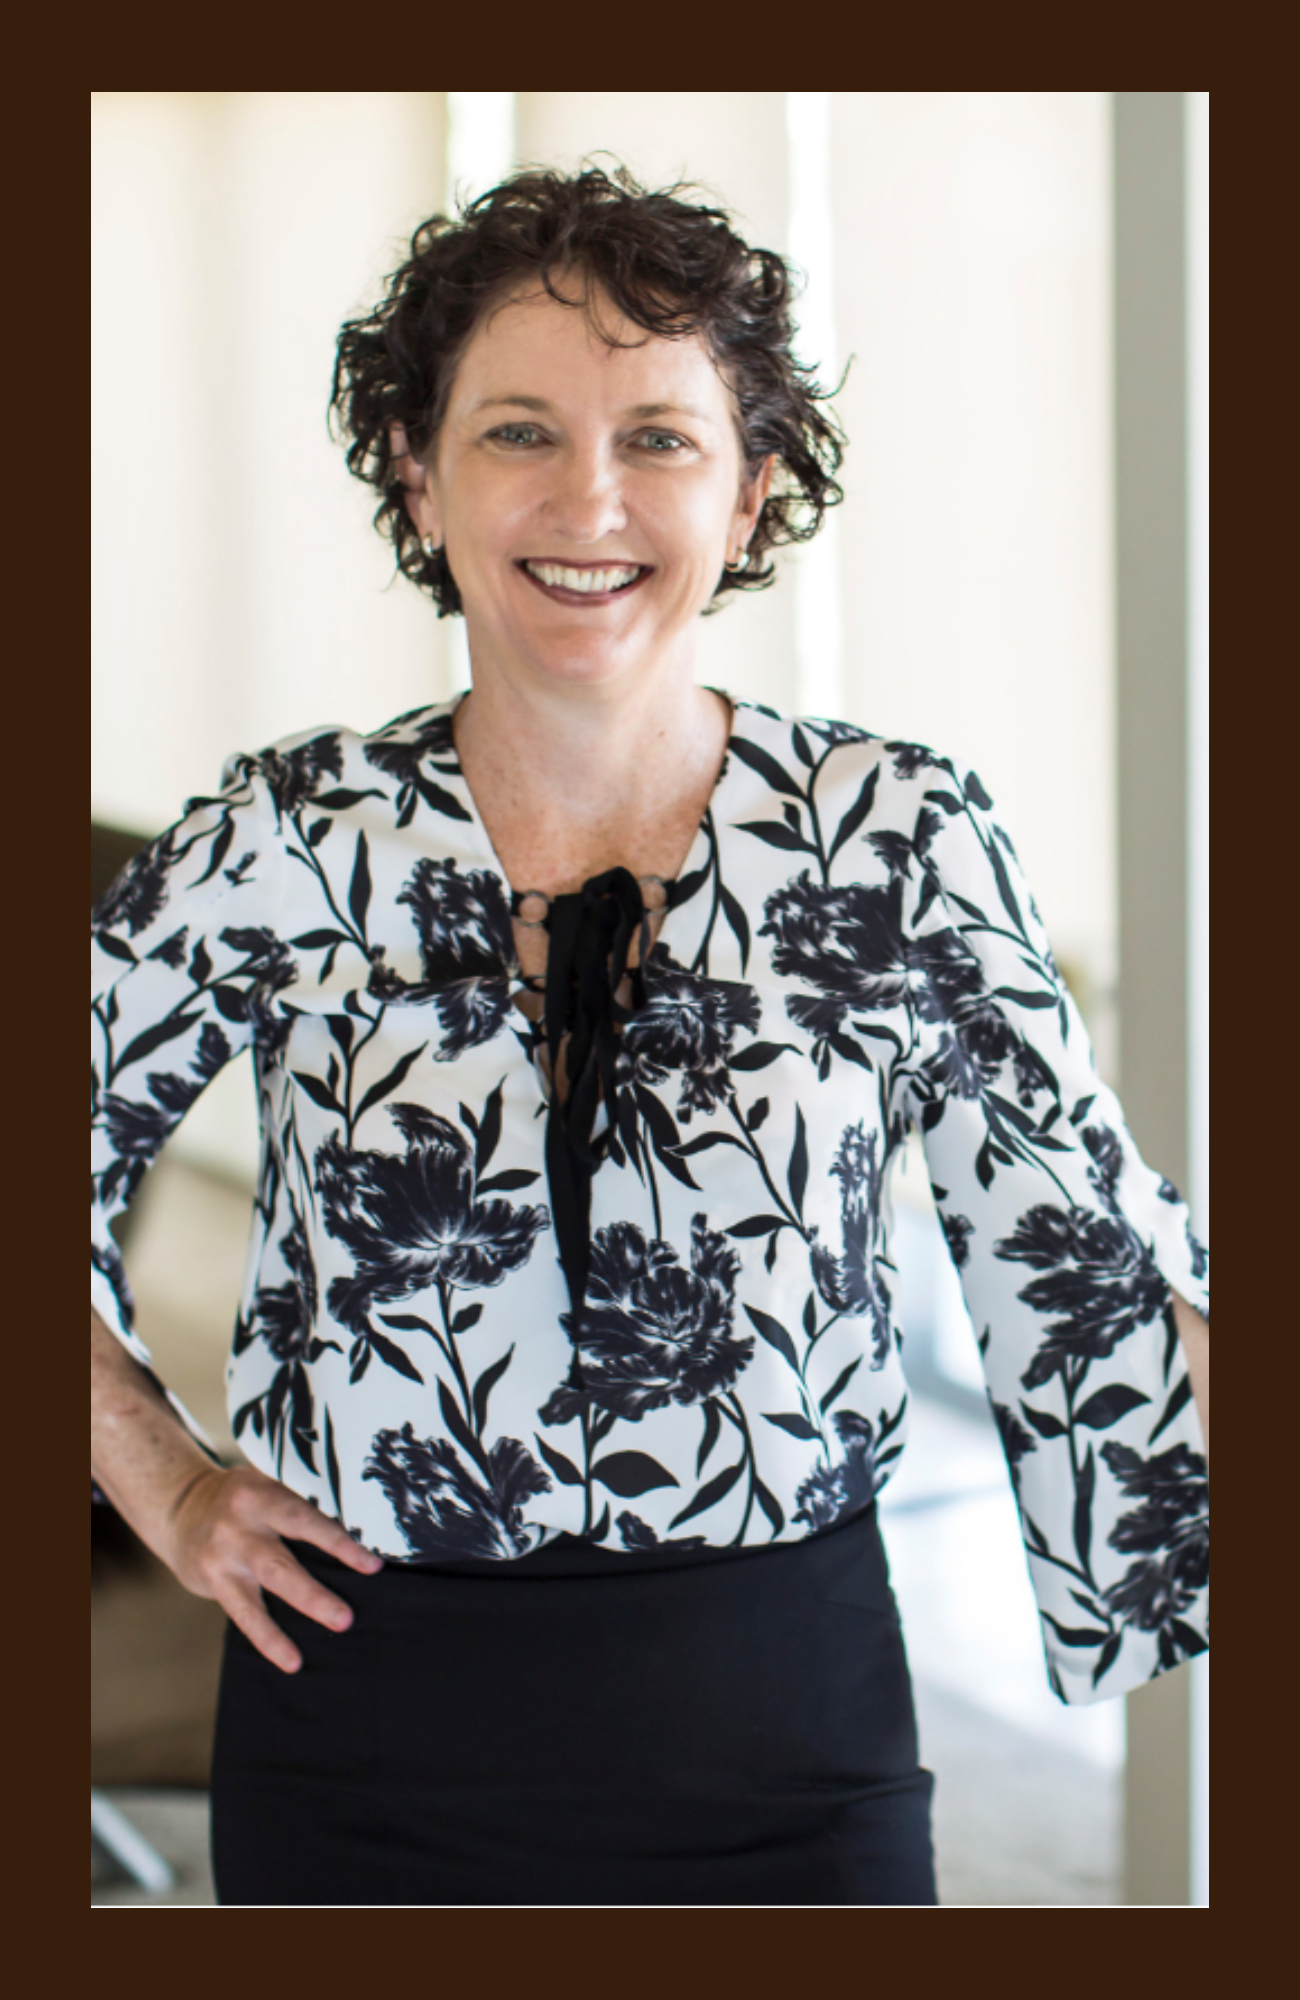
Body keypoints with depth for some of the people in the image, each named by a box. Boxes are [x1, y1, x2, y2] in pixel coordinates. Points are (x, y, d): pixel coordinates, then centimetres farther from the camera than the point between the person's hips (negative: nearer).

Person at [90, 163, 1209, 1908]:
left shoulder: (898, 845, -7)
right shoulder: (285, 848, -5)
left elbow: (1096, 1270, -4)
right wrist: (160, 1481, 3)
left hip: (780, 1736, 0)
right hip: (371, 1744, 1)